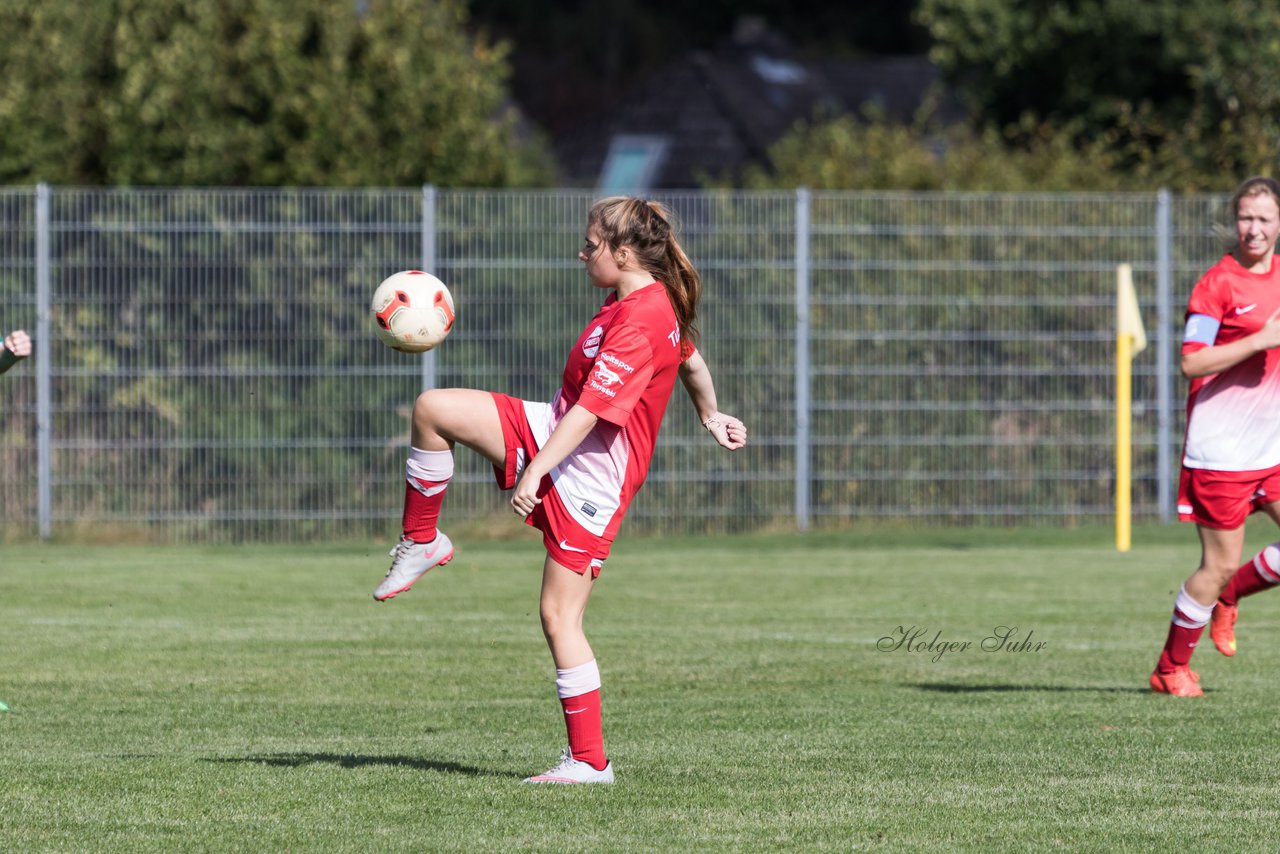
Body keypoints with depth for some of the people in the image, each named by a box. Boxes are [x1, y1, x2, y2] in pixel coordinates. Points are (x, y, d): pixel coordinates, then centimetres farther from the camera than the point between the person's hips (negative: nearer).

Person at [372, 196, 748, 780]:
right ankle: (422, 543, 10)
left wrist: (535, 471, -31)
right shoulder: (658, 302, 6)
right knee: (433, 409, -5)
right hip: (554, 430, 10)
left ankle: (590, 760, -2)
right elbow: (690, 358, 24)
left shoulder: (639, 325, -25)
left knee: (559, 615, -8)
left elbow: (592, 408, -29)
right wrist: (710, 415, 40)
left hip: (588, 479, -10)